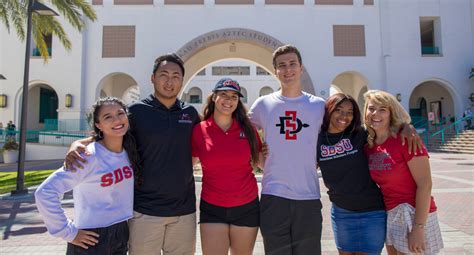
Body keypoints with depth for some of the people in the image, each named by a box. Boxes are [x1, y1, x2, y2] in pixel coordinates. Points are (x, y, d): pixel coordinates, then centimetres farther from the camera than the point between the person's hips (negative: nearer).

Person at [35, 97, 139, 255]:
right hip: (93, 239, -5)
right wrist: (68, 233, -16)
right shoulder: (89, 157, -20)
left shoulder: (129, 152, -2)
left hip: (122, 234, 6)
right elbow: (45, 193, -21)